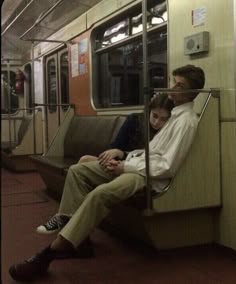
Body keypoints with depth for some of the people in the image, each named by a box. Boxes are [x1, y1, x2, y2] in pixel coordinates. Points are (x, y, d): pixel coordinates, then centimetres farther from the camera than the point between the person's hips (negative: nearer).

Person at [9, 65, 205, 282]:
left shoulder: (186, 121, -13)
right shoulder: (173, 110, 15)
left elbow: (167, 167, -19)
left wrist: (125, 168, -17)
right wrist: (124, 162, 6)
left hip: (151, 175, -10)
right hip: (138, 161, 10)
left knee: (100, 193, -35)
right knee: (77, 171, -2)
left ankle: (48, 254, -28)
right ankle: (78, 238, -6)